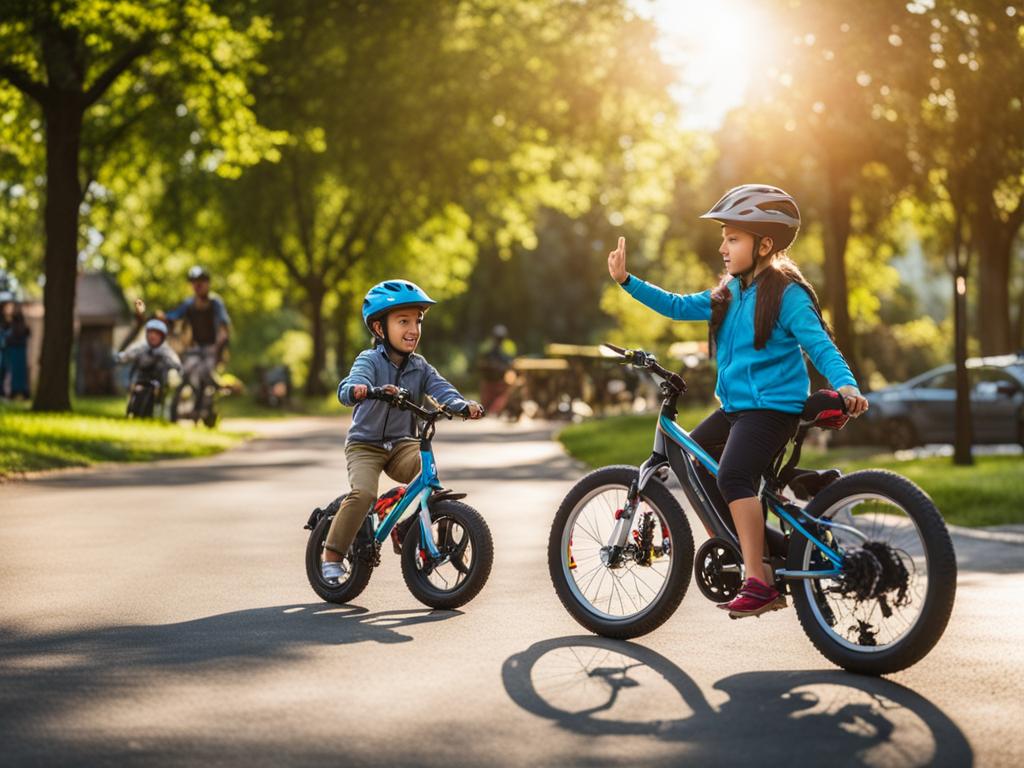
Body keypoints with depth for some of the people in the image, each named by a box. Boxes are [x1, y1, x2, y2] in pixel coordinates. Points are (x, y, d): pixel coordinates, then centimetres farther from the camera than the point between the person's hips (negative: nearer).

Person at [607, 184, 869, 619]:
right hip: (734, 406, 10)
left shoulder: (787, 294, -10)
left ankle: (758, 582, -27)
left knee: (733, 474, -27)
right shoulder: (728, 294, 12)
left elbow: (820, 345, -16)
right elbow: (678, 307, 18)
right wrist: (626, 281, 14)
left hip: (773, 407, -10)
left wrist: (846, 385, -33)